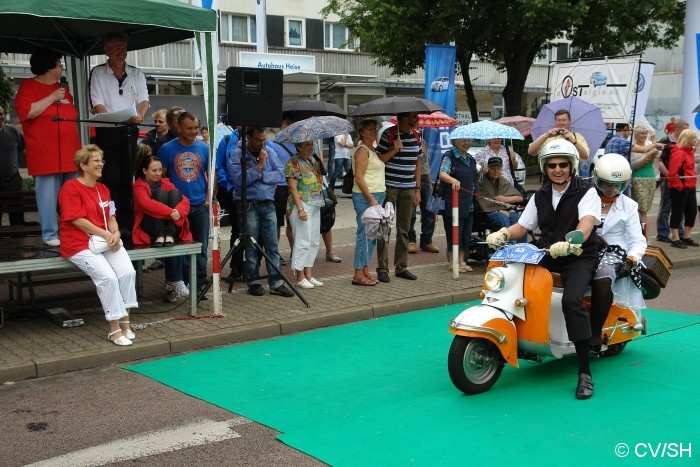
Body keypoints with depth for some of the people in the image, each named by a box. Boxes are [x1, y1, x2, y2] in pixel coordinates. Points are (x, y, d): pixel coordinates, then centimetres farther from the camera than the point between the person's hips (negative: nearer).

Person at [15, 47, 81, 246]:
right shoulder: (28, 87, -1)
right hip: (45, 155, -6)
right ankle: (50, 234, -1)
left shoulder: (63, 89, 20)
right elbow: (26, 112, -16)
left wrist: (78, 147, 20)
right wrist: (52, 98, -13)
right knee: (49, 196, -7)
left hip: (69, 153, 6)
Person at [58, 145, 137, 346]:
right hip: (80, 244, -6)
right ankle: (114, 328, -15)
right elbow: (78, 220, -14)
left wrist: (115, 234, -7)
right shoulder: (70, 188, -7)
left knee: (128, 272, -19)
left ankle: (125, 321, -7)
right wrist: (105, 235, -15)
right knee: (108, 277, -26)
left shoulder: (103, 189, 15)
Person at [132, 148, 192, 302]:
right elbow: (147, 204, -25)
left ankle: (169, 235, -30)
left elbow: (184, 201, -3)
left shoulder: (166, 183, 11)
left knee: (174, 192, -18)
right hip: (149, 227, -4)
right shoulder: (139, 186, -3)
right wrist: (170, 212, -35)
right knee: (161, 193, -24)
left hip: (171, 225, 4)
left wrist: (179, 211, -25)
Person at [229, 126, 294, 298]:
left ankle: (276, 283, 6)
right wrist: (259, 166, -13)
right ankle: (254, 282, 13)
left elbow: (280, 174, -2)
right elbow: (240, 180, -17)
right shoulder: (237, 155, -3)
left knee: (272, 245, 3)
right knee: (251, 246, 2)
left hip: (268, 204, 4)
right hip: (248, 205, -4)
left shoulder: (270, 153, 10)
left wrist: (260, 176, -10)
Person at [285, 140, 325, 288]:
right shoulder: (293, 162, -9)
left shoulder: (313, 160, 16)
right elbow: (292, 187, -15)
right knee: (303, 242, -6)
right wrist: (300, 209, -20)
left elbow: (319, 180, 23)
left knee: (314, 242, 11)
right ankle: (300, 278, 2)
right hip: (302, 205, -9)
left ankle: (308, 275, 19)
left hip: (315, 206, 9)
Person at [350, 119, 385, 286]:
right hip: (365, 197, -9)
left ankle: (365, 271, 16)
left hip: (377, 195, 9)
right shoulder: (362, 150, -9)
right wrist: (371, 199, -19)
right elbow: (359, 178, -16)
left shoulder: (372, 150, 19)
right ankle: (358, 274, -3)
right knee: (364, 234, -8)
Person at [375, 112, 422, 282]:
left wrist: (417, 189, 12)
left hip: (408, 190, 5)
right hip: (389, 188, -5)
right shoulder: (388, 135, -7)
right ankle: (383, 268, 5)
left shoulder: (416, 137, 10)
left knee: (404, 230, 10)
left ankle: (401, 267, 18)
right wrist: (394, 150, -19)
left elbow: (417, 164, 15)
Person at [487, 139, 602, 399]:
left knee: (571, 300, -31)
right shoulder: (540, 196, 14)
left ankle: (585, 372, -25)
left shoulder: (586, 192, -4)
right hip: (546, 255, 6)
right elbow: (523, 226, 13)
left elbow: (587, 223, -22)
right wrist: (503, 234, -10)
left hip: (579, 256, -6)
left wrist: (569, 243, -43)